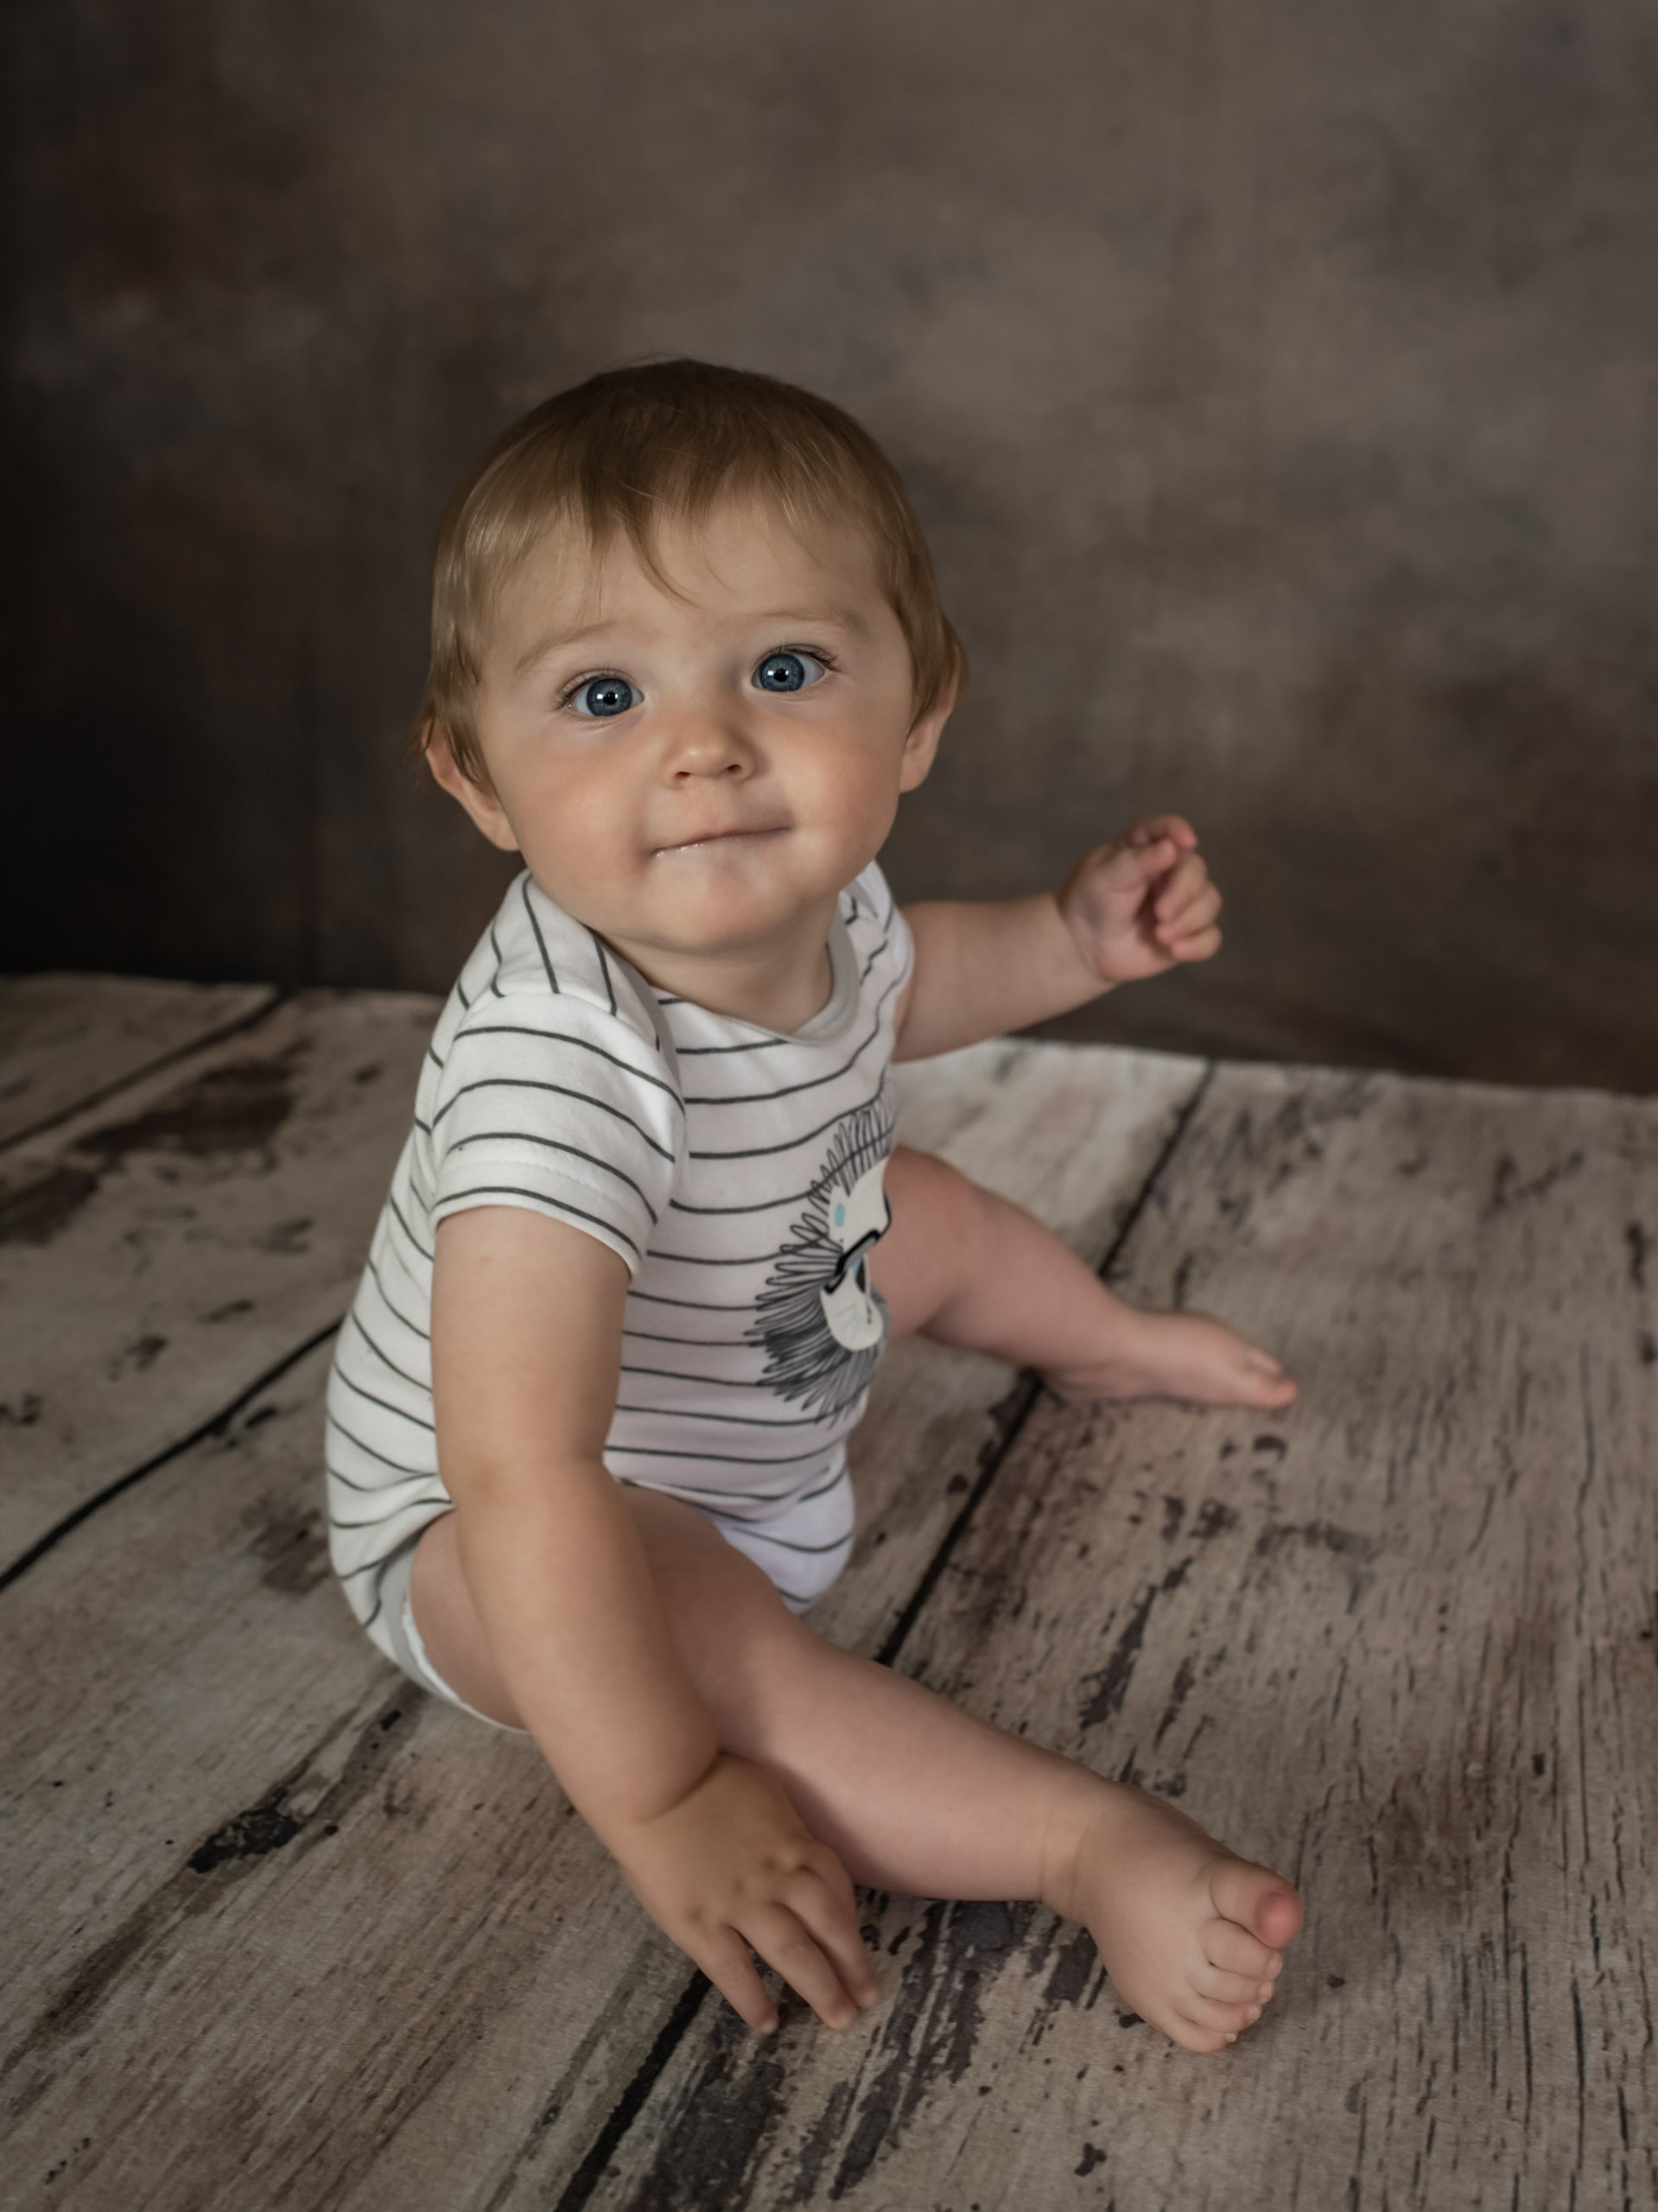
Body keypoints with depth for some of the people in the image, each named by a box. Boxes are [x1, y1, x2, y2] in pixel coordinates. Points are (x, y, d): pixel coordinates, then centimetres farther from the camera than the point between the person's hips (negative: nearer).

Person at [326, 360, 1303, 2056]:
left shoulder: (815, 895, -16)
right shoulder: (556, 1067, -43)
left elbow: (892, 988, 12)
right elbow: (522, 1476, -46)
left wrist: (1071, 940, -4)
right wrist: (664, 1807, -43)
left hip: (755, 1422, 8)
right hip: (482, 1542, -8)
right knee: (697, 1638, -40)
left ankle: (1104, 1340, 55)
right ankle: (1093, 1843, -33)